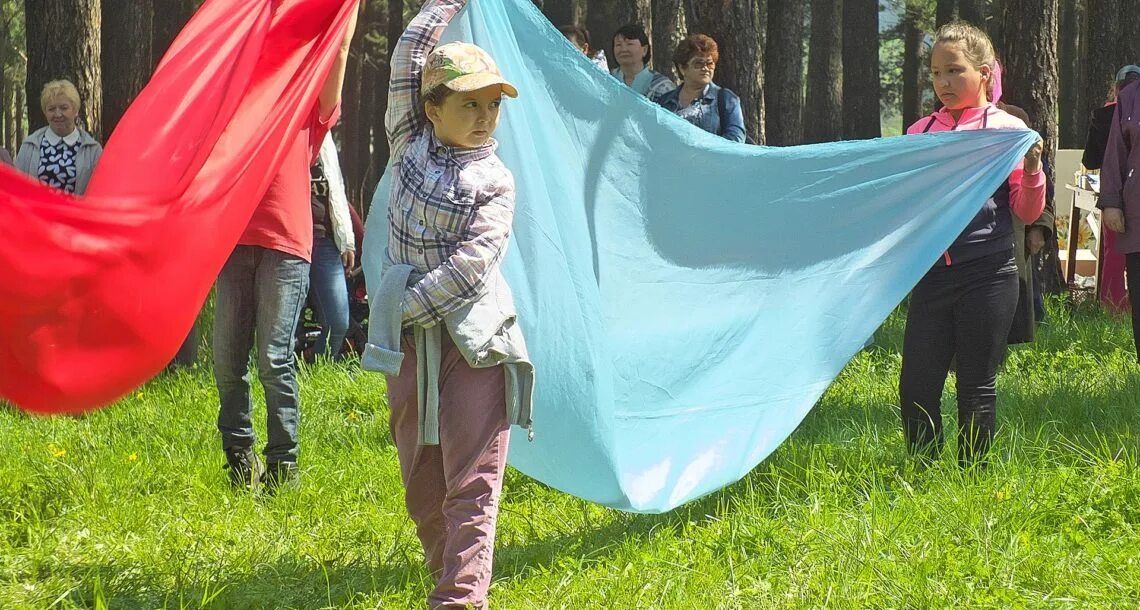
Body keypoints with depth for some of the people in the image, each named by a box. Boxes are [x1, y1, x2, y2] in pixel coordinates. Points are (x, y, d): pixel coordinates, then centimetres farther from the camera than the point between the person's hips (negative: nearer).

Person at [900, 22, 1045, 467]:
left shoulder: (1007, 129, 0)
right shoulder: (921, 132, 11)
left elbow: (1028, 213, -1)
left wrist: (1032, 169, -17)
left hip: (987, 275, -3)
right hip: (932, 275, 3)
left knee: (977, 384, 3)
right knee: (916, 384, 1)